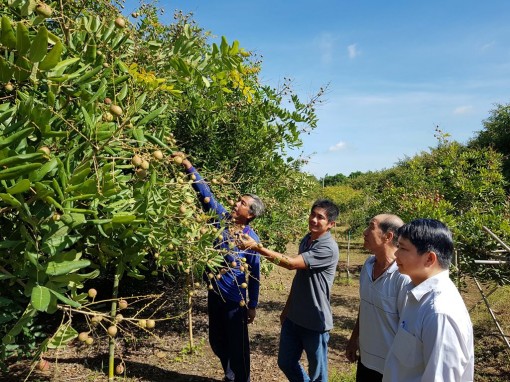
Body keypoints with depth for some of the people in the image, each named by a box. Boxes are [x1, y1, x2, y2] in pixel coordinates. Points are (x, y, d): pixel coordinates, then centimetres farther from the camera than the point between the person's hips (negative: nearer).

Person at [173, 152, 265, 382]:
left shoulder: (252, 239, -15)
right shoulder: (223, 219, -5)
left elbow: (254, 275, -8)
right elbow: (206, 194, -6)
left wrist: (253, 306, -4)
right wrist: (189, 167, -12)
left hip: (235, 299, -6)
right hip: (215, 294, 6)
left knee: (237, 345, 9)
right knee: (216, 341, 21)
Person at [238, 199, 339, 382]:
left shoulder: (328, 248, -21)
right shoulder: (306, 239, 5)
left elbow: (291, 263, -28)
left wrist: (257, 247, -30)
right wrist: (287, 308, 16)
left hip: (315, 321, -7)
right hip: (294, 317, 8)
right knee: (286, 363, 20)